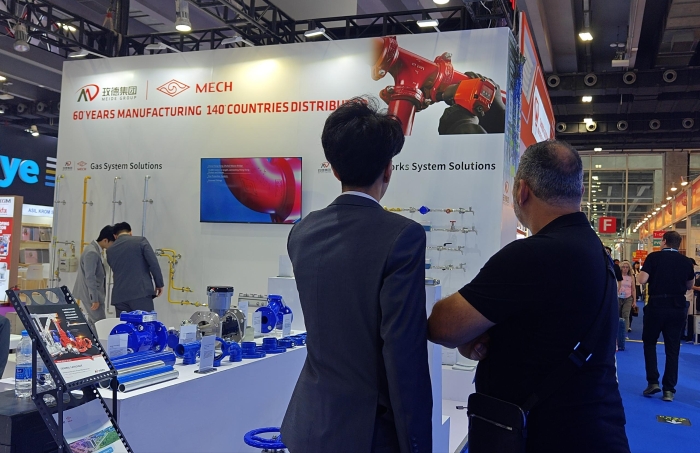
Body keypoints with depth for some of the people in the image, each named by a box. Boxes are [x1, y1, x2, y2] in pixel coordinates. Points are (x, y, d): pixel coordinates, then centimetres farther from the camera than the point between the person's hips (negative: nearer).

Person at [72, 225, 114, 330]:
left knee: (93, 323, 14)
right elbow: (90, 277, -23)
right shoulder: (92, 252, -21)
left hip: (94, 294, 10)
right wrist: (94, 299, -21)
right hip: (90, 295, -10)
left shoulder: (96, 250, 10)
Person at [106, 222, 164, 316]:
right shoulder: (141, 241, 2)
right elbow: (154, 264, -6)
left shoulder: (110, 250, 14)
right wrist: (159, 284, 3)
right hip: (141, 292, -4)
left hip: (120, 296, 4)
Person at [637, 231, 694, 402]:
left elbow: (642, 280, -13)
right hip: (678, 307, 3)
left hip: (656, 305, -3)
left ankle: (653, 382, 6)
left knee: (649, 343, 15)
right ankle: (669, 389, 7)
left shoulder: (654, 257, -6)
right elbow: (690, 285, 16)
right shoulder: (686, 261, 4)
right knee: (673, 349, 8)